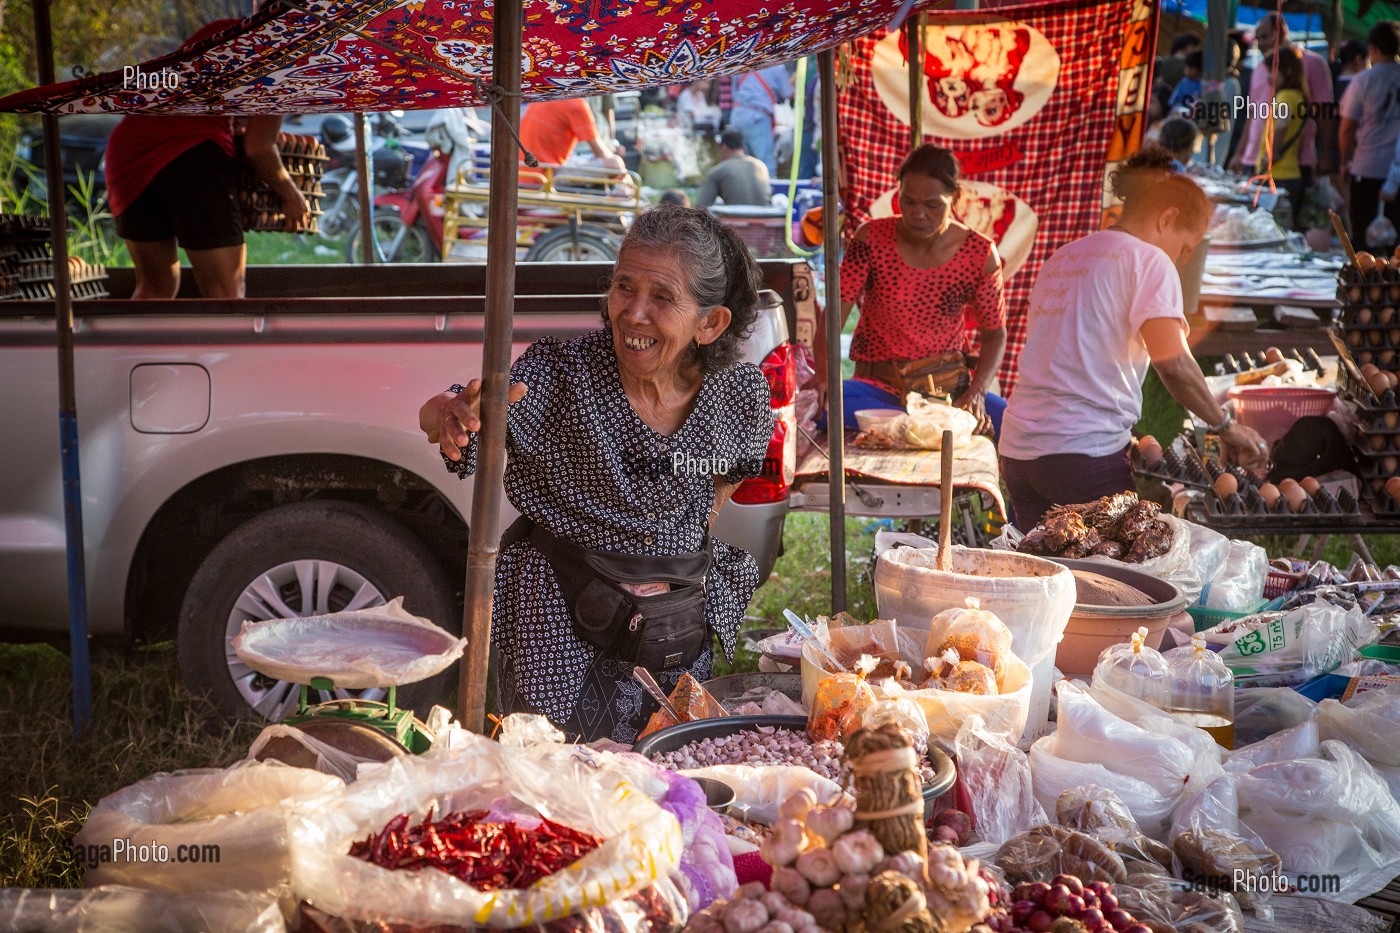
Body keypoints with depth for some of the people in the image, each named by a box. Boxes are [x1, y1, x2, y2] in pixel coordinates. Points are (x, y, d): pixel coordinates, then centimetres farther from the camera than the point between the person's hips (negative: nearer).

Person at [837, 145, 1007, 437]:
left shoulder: (980, 254, -4)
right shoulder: (872, 239, -6)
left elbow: (994, 333, 3)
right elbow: (836, 312, -10)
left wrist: (976, 393, -15)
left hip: (950, 387, 0)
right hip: (879, 387, 0)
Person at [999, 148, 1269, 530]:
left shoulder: (1060, 259, 21)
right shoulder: (1149, 261, -2)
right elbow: (1173, 363, -15)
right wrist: (1226, 426, -2)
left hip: (1018, 451, 7)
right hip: (1086, 452, -7)